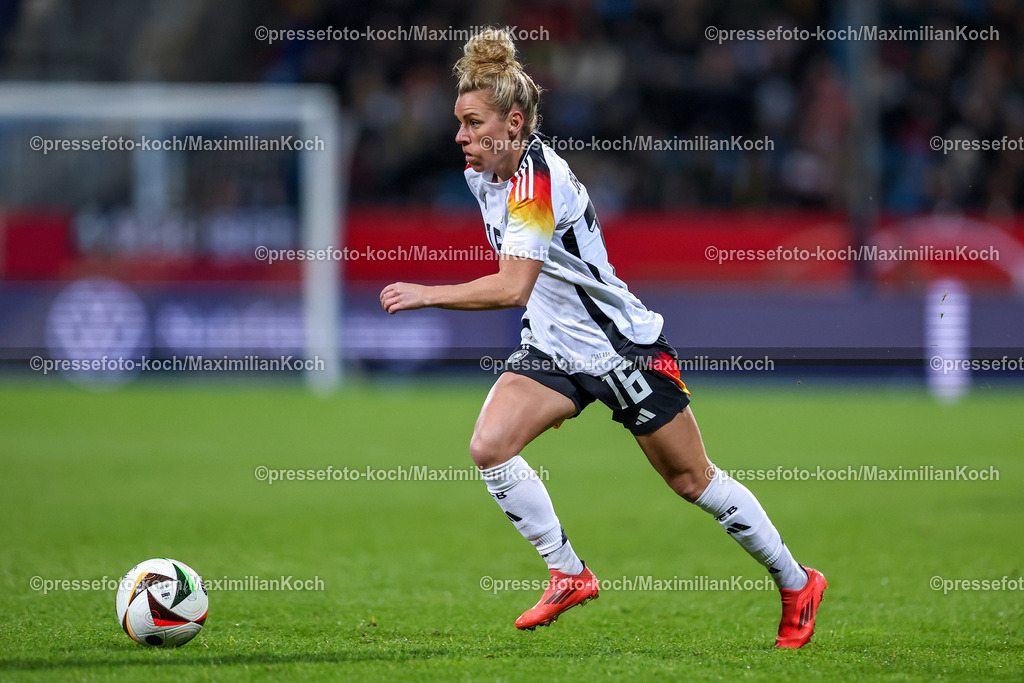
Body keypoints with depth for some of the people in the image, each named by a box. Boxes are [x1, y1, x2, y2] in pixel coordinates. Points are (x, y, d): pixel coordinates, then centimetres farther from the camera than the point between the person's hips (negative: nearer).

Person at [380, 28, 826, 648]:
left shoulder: (537, 180, -27)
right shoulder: (483, 173, 0)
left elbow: (512, 288, -37)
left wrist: (425, 295, -35)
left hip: (624, 345, -8)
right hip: (554, 348, 8)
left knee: (692, 480, 4)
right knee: (490, 446, -14)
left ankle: (797, 584, 22)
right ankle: (570, 575, 0)